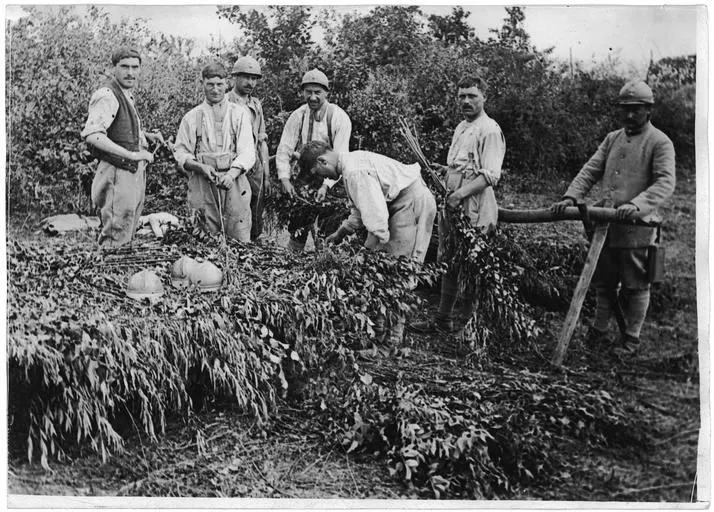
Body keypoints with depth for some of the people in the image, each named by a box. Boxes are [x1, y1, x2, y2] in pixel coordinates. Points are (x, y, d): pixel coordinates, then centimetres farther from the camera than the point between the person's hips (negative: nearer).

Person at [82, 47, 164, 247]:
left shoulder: (127, 96, 15)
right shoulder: (107, 96, -16)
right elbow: (92, 135, -28)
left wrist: (147, 135, 16)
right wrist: (131, 155, -30)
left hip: (135, 174, 10)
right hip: (118, 174, -10)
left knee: (128, 236, 18)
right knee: (116, 241, -7)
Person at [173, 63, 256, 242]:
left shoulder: (239, 113, 10)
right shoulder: (192, 117, 13)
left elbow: (247, 151, 0)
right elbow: (180, 153, 11)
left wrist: (232, 173, -18)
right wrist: (201, 167, -10)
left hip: (234, 183, -1)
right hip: (202, 185, 1)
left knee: (240, 241, -7)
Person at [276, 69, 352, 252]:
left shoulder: (340, 118, -13)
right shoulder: (298, 116, -2)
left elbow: (340, 157, -19)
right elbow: (284, 149, -4)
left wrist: (326, 185, -31)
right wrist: (285, 178, -19)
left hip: (331, 181, -3)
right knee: (298, 231, 3)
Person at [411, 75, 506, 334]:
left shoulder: (489, 130, -11)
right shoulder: (461, 127, 18)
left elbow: (490, 176, -19)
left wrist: (460, 194, -25)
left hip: (474, 210, -9)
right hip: (453, 206, 9)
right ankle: (443, 320, 25)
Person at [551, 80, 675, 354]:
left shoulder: (660, 143, -4)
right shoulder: (612, 139, 15)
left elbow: (665, 183, -15)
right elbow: (590, 170, 10)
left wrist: (637, 205, -31)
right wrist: (571, 196, -7)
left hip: (637, 228, -5)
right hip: (606, 224, 6)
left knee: (635, 286, 4)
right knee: (603, 282, 12)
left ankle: (631, 339, 16)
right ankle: (599, 332, 23)